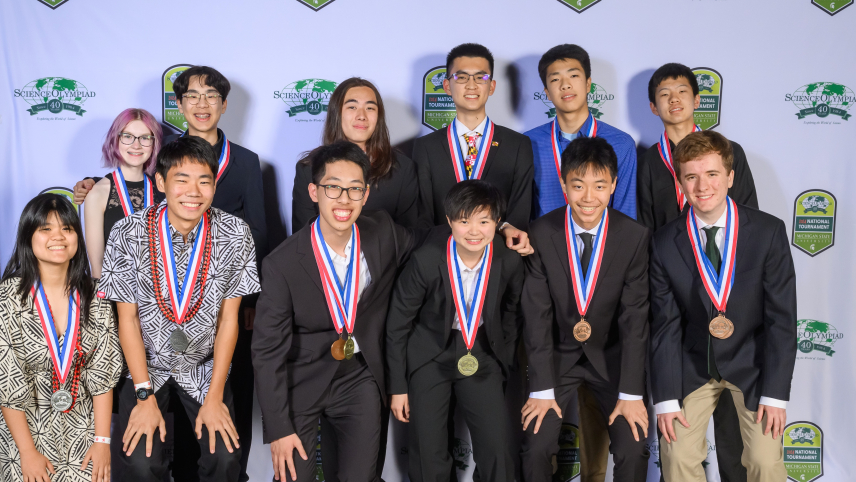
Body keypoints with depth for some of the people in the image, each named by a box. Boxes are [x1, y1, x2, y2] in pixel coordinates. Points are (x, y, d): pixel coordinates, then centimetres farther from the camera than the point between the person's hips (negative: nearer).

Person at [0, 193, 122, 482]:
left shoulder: (93, 297, -1)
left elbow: (102, 373, -2)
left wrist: (102, 440, -8)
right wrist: (28, 452, -10)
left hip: (82, 427, 2)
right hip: (27, 426, -2)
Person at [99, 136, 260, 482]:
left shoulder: (236, 235, -12)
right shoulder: (129, 234, -15)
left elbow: (228, 317, -7)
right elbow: (128, 317, -9)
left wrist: (215, 396, -9)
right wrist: (145, 397, -12)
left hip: (205, 366, 1)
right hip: (144, 364, -1)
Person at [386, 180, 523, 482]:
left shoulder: (510, 263, -14)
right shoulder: (425, 261, -22)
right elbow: (398, 324, -10)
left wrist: (505, 363, 10)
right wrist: (398, 387, -5)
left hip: (481, 355, 2)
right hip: (430, 354, -2)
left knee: (496, 447, -3)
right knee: (427, 453, 0)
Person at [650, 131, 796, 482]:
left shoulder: (769, 232, -13)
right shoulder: (664, 244, -9)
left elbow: (782, 317, -11)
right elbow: (665, 325, -6)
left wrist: (775, 394, -13)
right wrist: (666, 398, -10)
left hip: (752, 361, -1)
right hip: (693, 364, 1)